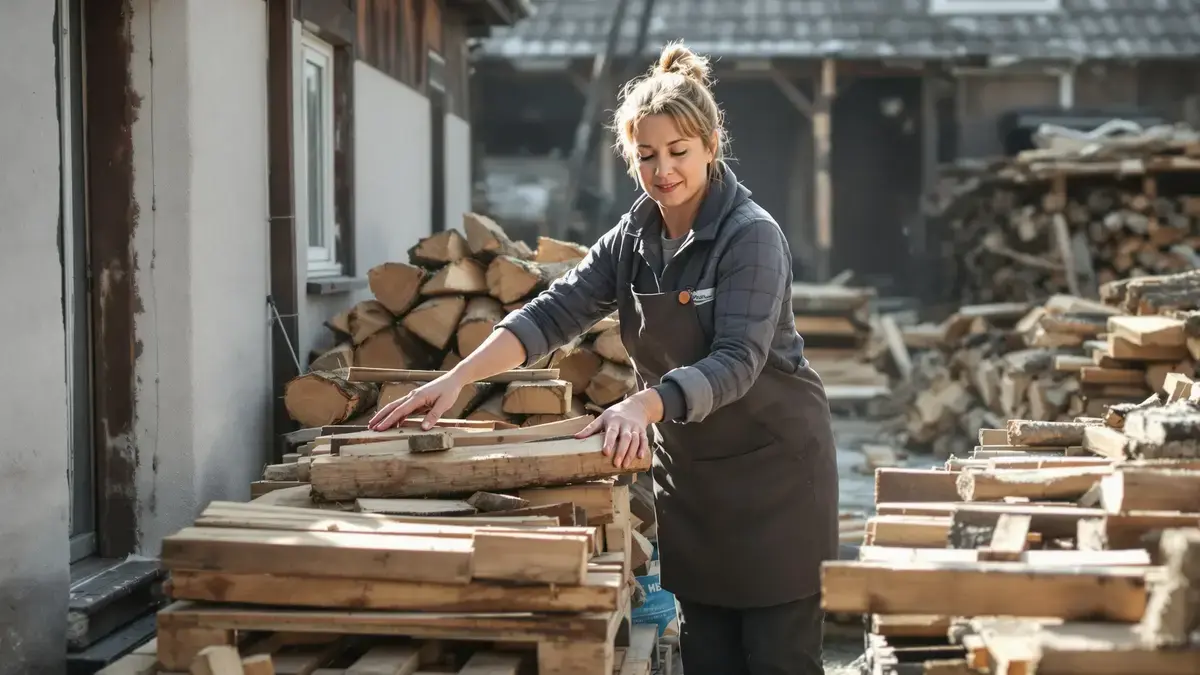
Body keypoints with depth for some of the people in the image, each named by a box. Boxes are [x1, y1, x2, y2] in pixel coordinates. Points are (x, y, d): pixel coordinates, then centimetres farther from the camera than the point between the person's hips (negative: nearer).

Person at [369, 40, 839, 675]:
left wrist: (644, 404, -42)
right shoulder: (631, 239, 2)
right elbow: (553, 313, -6)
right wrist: (458, 377, -20)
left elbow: (737, 361, -26)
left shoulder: (751, 236, -17)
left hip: (771, 463, -6)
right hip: (688, 467, 6)